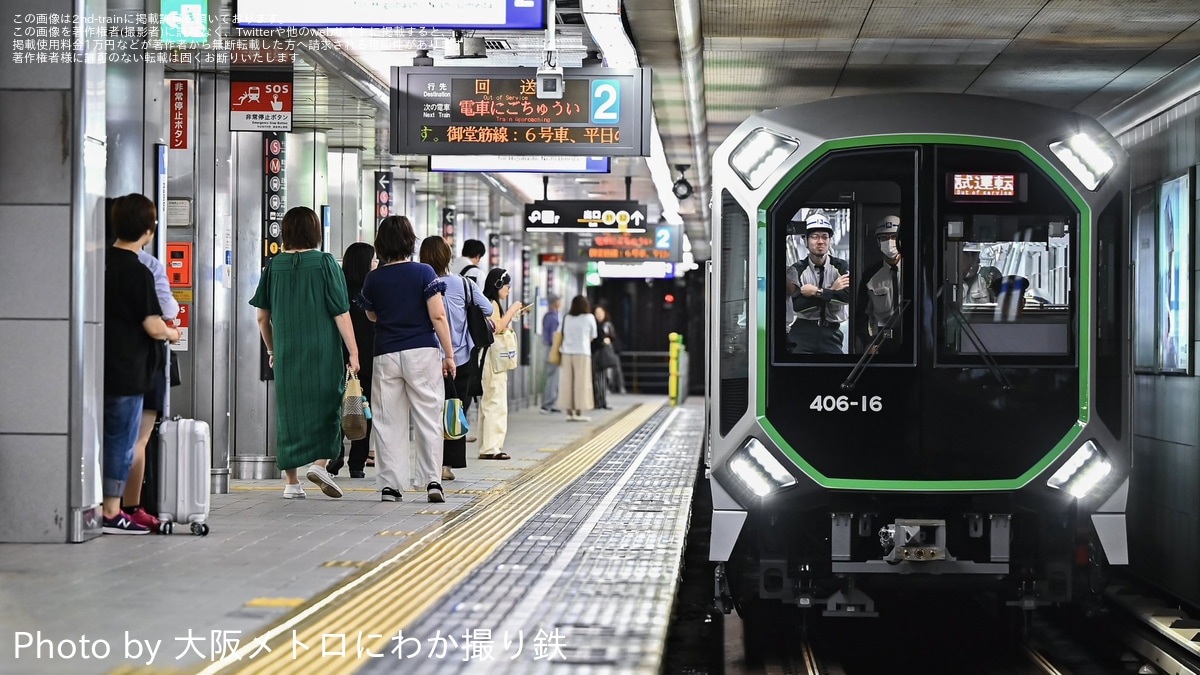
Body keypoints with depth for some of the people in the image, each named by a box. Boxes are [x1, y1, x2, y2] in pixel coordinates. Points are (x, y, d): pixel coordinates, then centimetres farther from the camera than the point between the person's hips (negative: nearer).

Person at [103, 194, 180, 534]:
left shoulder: (101, 262, 5)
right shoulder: (139, 273, -16)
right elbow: (153, 326, -17)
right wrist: (172, 333, 3)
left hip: (101, 366, 7)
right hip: (128, 372, -7)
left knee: (102, 438, 14)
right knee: (121, 442, 0)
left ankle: (95, 508, 18)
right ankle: (111, 513, 3)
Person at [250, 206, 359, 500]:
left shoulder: (273, 266, 3)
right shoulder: (325, 263, -6)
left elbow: (262, 316, 8)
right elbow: (341, 313, -8)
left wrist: (272, 350, 21)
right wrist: (353, 352, -4)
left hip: (286, 353, 3)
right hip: (323, 353, -3)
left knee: (288, 410, 8)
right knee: (326, 406, 10)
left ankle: (291, 482, 10)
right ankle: (319, 463, -8)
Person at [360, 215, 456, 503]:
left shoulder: (373, 279, 3)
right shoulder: (424, 273, -5)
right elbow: (438, 316, -9)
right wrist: (449, 354, -4)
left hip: (386, 356, 2)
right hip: (423, 353, -2)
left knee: (388, 422, 5)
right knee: (428, 419, 2)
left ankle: (390, 484, 2)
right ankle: (432, 480, -5)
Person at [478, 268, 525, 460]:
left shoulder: (493, 304, 18)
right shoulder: (491, 304, -11)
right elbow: (496, 327, -21)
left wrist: (512, 315, 14)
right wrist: (511, 311, -14)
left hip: (496, 360, 11)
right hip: (493, 359, -11)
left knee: (490, 403, 10)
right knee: (496, 403, -10)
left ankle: (488, 447, 12)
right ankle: (490, 447, -11)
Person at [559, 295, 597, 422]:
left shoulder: (567, 318, 6)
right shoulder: (589, 318, -1)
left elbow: (561, 335, 5)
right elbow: (592, 337, 6)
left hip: (567, 353, 4)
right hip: (582, 353, -3)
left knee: (567, 383, 6)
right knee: (581, 383, 0)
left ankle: (569, 413, 6)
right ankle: (578, 413, -2)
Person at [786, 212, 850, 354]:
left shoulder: (840, 267, 5)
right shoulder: (797, 270, 1)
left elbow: (848, 295, -12)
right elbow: (797, 305, -12)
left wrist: (817, 292, -13)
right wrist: (832, 290, -12)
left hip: (831, 333, 1)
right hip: (803, 333, -1)